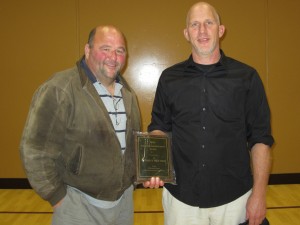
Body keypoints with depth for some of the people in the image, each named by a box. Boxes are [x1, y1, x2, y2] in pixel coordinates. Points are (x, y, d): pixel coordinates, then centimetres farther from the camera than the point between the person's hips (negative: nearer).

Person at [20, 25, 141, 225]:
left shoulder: (127, 92, 6)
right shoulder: (59, 90, -17)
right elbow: (36, 151, -17)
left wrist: (135, 176, 7)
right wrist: (57, 197, -12)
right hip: (80, 204, -6)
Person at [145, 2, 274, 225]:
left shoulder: (246, 77, -4)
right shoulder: (169, 78, 1)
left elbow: (260, 138, -3)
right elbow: (159, 128, 8)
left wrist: (259, 193, -7)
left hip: (234, 198, -1)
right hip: (180, 197, 1)